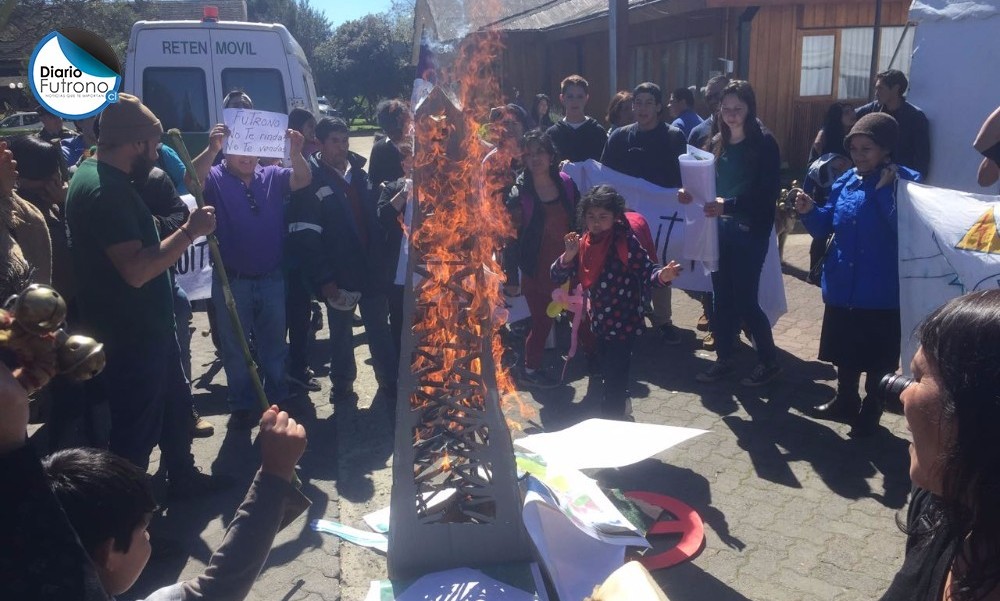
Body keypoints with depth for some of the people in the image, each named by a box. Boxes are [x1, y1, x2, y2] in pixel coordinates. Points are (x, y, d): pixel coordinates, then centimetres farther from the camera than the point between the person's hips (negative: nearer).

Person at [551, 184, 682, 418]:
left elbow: (647, 272, -22)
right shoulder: (583, 244, -2)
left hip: (624, 323, -7)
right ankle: (621, 405, 52)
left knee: (615, 375, -3)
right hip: (600, 321, 7)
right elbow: (557, 277, -3)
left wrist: (663, 275, -44)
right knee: (607, 370, 26)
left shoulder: (626, 242, -17)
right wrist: (569, 255, -21)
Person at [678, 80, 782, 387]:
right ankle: (724, 359, 24)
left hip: (750, 231, -6)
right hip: (720, 228, 6)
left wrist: (728, 205, -28)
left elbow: (767, 193, -16)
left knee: (744, 299, -2)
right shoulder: (717, 143, 9)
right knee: (722, 297, 10)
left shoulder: (764, 143, -9)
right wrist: (692, 193, -7)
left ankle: (769, 361, 17)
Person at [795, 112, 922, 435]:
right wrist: (809, 211, -9)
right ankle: (846, 401, 38)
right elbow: (825, 227, 10)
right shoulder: (845, 181, 3)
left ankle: (871, 410, 28)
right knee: (844, 351, 19)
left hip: (882, 292, -5)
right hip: (842, 286, 5)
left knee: (878, 358, 10)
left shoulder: (905, 182, -11)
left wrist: (884, 189, -24)